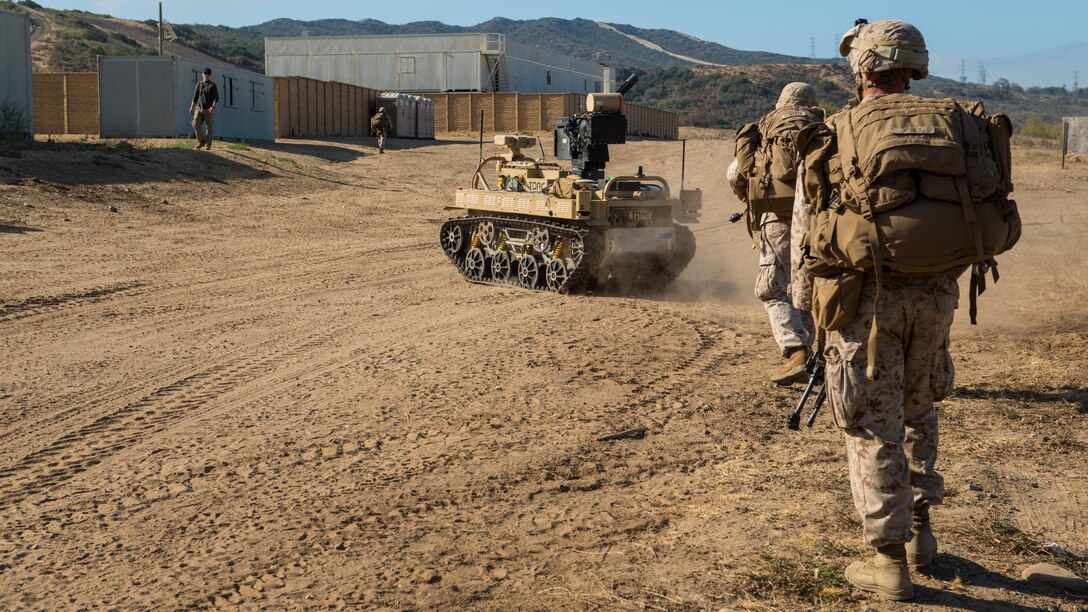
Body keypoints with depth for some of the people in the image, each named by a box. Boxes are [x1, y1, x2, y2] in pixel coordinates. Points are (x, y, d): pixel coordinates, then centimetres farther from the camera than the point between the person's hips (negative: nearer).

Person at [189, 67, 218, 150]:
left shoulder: (212, 86, -1)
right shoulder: (199, 84, 13)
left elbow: (216, 98, -10)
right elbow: (195, 97, 20)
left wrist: (213, 107, -24)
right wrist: (192, 107, 13)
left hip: (209, 110, -3)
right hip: (199, 108, 3)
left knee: (209, 128, 0)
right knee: (196, 125, -10)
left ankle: (208, 145, 13)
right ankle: (201, 141, 7)